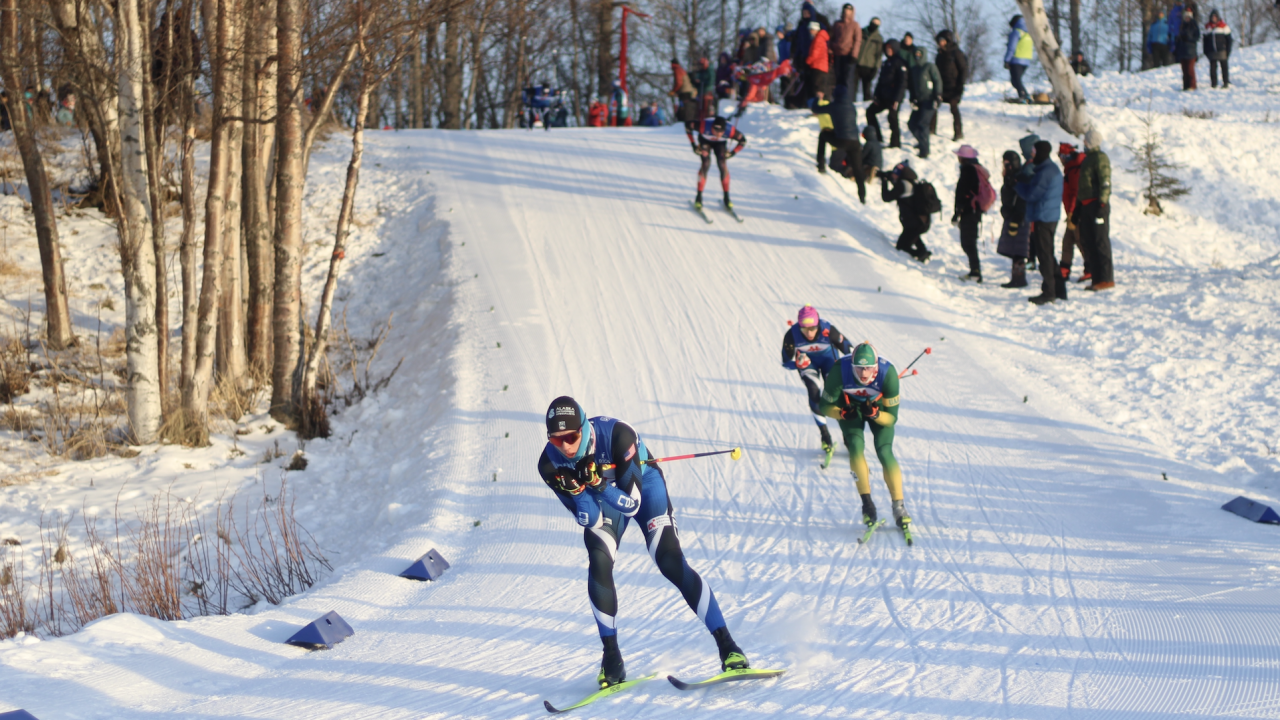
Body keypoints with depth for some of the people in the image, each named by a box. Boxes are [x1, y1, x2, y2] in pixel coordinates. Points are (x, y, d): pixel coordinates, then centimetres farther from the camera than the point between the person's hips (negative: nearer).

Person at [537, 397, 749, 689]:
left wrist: (599, 482, -48)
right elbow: (591, 521, -23)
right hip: (602, 500, 3)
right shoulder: (550, 465, -26)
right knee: (598, 564, -21)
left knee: (670, 563, -17)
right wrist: (577, 492, -42)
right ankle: (612, 660, -10)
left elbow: (632, 505, -33)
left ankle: (727, 645, -14)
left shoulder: (617, 434, -37)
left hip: (641, 482, -3)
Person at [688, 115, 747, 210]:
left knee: (722, 165, -16)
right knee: (706, 164, -20)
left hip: (720, 143, 1)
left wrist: (732, 153, -20)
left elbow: (743, 140, -17)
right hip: (705, 141, -1)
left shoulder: (730, 131, -38)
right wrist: (693, 145, -18)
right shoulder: (704, 126, -42)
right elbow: (688, 126, -22)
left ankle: (726, 198, -3)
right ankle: (699, 197, -12)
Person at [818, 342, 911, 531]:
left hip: (879, 407, 0)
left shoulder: (888, 373, -35)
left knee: (885, 452, -17)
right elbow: (825, 406, -20)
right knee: (856, 446, -23)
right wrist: (841, 413, -39)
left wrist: (875, 414, -44)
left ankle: (899, 507, -9)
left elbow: (892, 418, -25)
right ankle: (867, 503, -14)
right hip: (849, 406, 1)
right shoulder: (839, 371, -34)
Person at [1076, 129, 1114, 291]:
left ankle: (1106, 279, -7)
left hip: (1097, 204, -10)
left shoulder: (1100, 158, -9)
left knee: (1100, 242, -8)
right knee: (1089, 241, 9)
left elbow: (1105, 183, -17)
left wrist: (1101, 205, -23)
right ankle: (1098, 278, 14)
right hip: (1086, 205, 10)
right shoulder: (1088, 158, 20)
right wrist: (1077, 210, 23)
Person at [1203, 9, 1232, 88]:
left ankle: (1226, 83, 10)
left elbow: (1229, 39, 2)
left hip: (1222, 51, -2)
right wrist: (1206, 51, 6)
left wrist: (1228, 51, -5)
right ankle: (1213, 83, 7)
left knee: (1224, 67, 3)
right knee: (1213, 68, 2)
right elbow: (1205, 40, 14)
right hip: (1212, 52, 2)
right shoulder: (1207, 27, 9)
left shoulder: (1223, 26, 0)